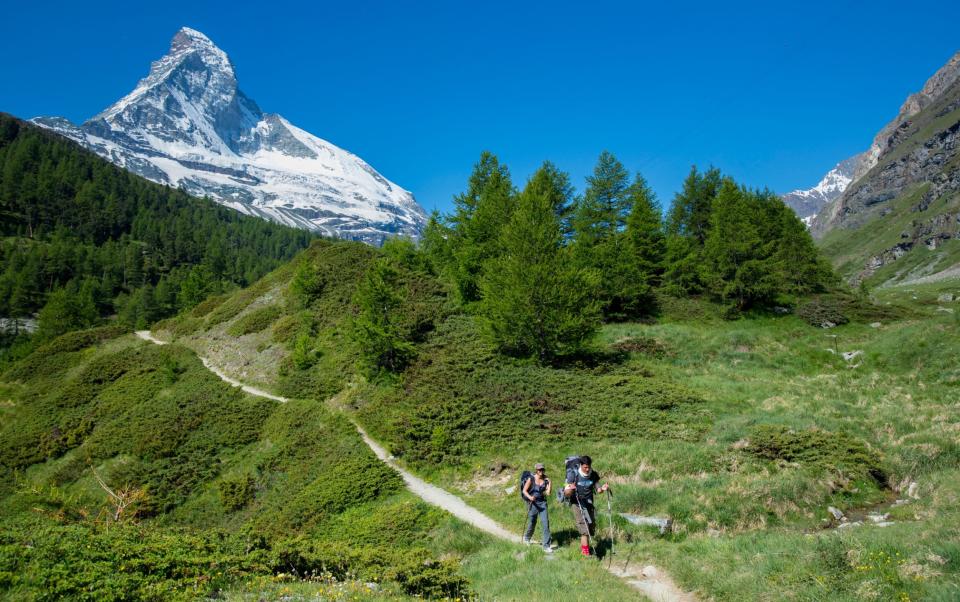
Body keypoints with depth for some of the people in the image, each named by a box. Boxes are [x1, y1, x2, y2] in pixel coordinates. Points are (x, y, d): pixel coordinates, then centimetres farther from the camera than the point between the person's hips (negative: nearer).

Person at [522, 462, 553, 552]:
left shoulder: (545, 480, 0)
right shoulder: (531, 479, -8)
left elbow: (548, 493, -4)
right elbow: (524, 491, -5)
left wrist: (549, 483, -12)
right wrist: (530, 497, -22)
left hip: (542, 503, 2)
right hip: (532, 503, -2)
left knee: (545, 523, -8)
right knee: (532, 523, 9)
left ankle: (546, 546, -2)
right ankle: (526, 537, 41)